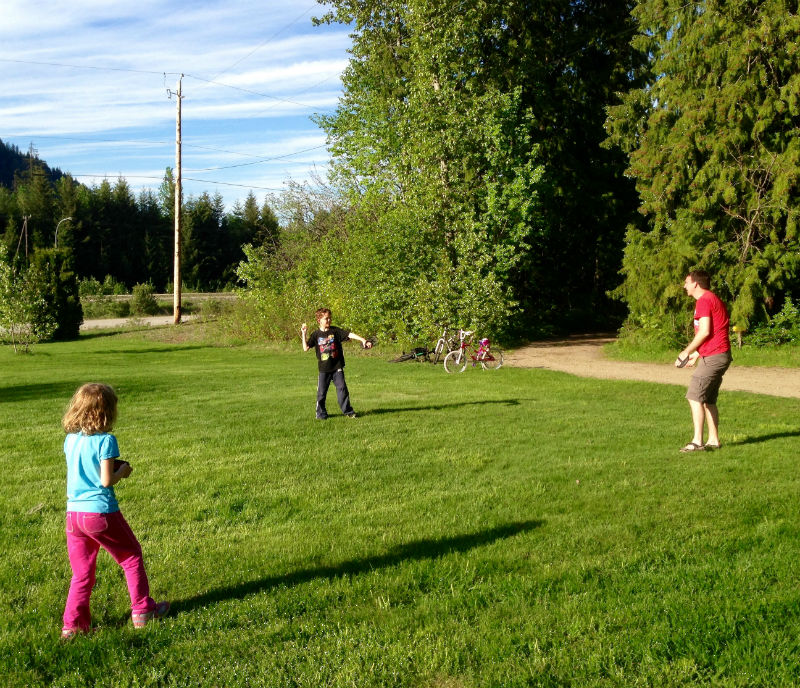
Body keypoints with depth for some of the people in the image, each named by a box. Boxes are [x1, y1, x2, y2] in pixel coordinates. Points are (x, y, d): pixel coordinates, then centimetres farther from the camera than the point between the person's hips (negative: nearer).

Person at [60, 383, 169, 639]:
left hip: (73, 513, 6)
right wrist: (122, 471, 1)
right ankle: (142, 610, 23)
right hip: (101, 512, -6)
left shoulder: (70, 440, 5)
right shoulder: (104, 440, -15)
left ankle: (73, 624, 15)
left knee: (82, 573, 15)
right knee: (132, 557, 15)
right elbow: (106, 481, -17)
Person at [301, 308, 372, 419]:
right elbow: (306, 348, -2)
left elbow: (349, 334, -8)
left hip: (337, 367, 0)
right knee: (321, 391, 3)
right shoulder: (316, 334, 2)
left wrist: (363, 340, -19)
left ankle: (348, 411, 9)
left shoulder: (335, 331, 1)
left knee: (342, 388, 0)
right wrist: (304, 334, -9)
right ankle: (321, 413, 17)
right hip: (324, 368, 0)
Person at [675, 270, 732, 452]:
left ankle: (697, 441, -14)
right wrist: (697, 354, 22)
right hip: (720, 355, 10)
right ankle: (713, 440, 16)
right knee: (708, 400, 14)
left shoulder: (704, 300, -11)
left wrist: (686, 352, -9)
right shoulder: (714, 299, 21)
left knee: (694, 397, -11)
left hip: (713, 357, -10)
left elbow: (705, 331, -19)